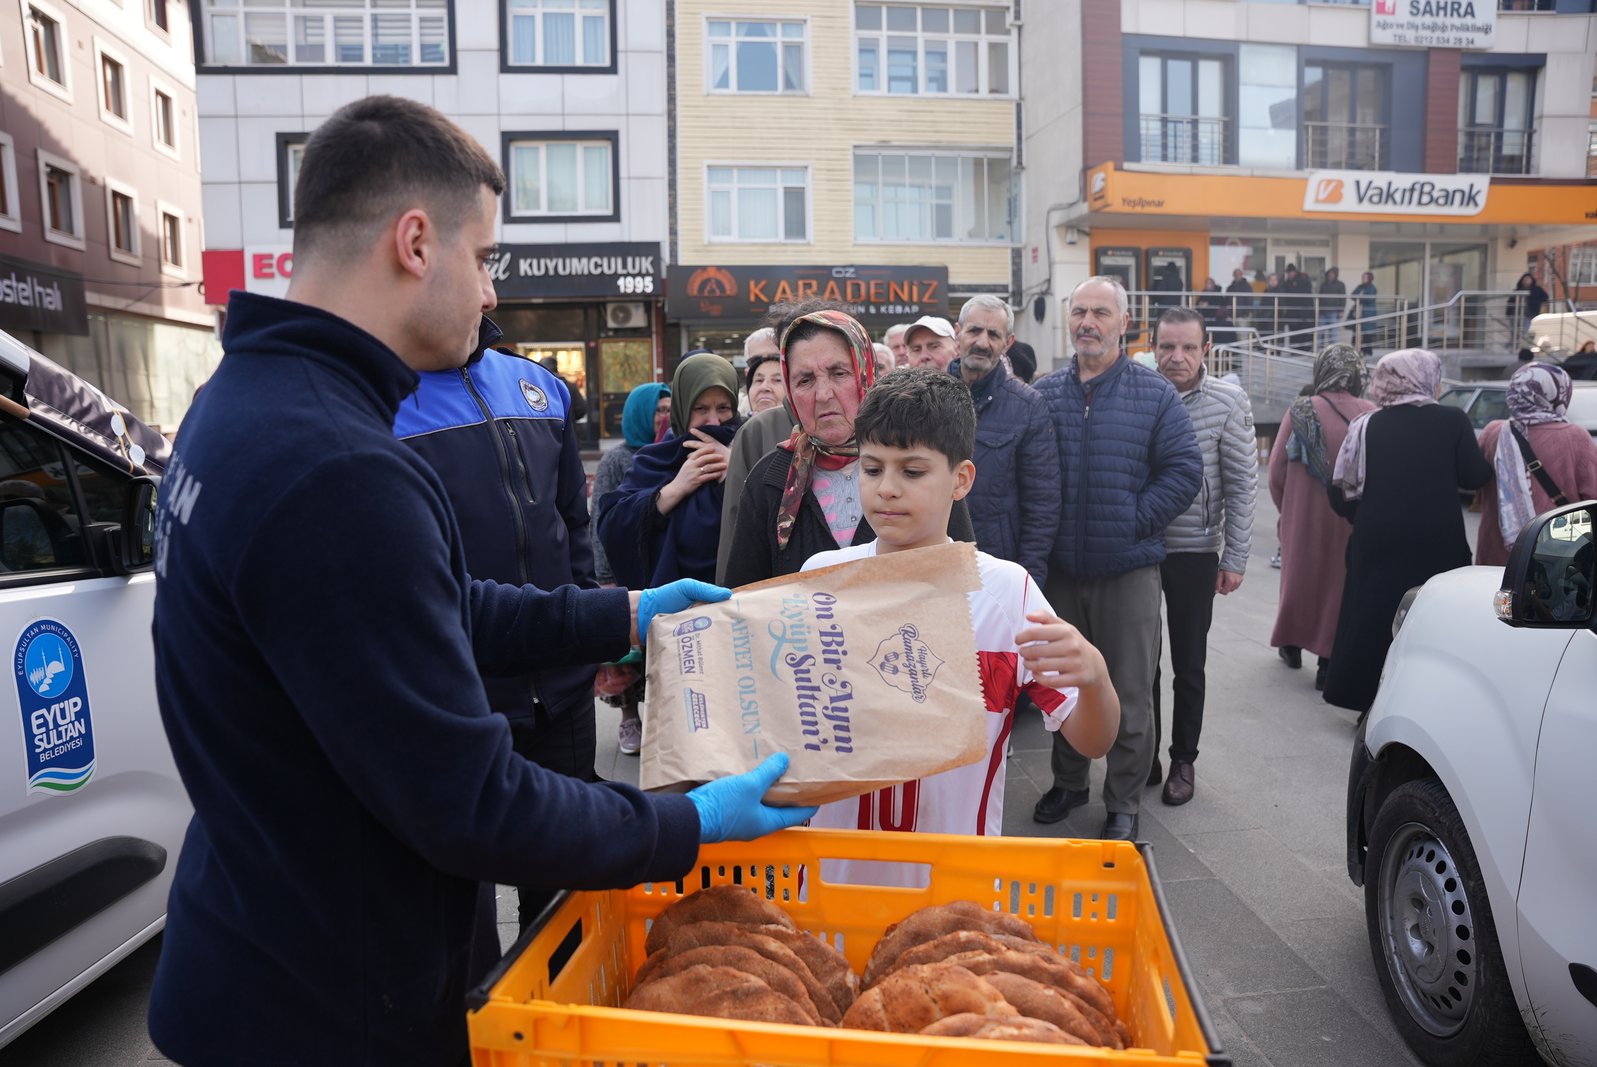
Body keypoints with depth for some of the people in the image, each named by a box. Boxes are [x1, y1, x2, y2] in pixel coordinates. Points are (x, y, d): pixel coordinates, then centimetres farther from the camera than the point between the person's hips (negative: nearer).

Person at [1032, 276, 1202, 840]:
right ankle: (1068, 781, 34)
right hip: (1060, 568, 3)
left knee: (1129, 694, 5)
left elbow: (1184, 469, -3)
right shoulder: (1045, 392, 5)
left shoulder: (1155, 393, -1)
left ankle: (1123, 803, 21)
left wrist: (1136, 521, -10)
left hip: (1129, 568, -3)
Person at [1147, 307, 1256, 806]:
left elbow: (1242, 484, -5)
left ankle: (1183, 760, 25)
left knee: (1188, 664, 9)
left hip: (1194, 551, -2)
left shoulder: (1228, 403, -7)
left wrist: (1235, 559, -7)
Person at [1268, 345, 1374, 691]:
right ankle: (1329, 660, 11)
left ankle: (1293, 645, 32)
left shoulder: (1300, 412, -9)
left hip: (1303, 517, 0)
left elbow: (1277, 470, -5)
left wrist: (1285, 510, 10)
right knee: (1339, 581, 9)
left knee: (1299, 574, 18)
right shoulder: (1372, 415, -8)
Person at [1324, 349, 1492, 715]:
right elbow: (1475, 477, -3)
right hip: (1438, 543, -1)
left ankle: (1372, 701, 15)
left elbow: (1342, 490, -1)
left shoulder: (1368, 424, 1)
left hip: (1378, 543, 2)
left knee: (1375, 618, 10)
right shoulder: (1453, 420, -4)